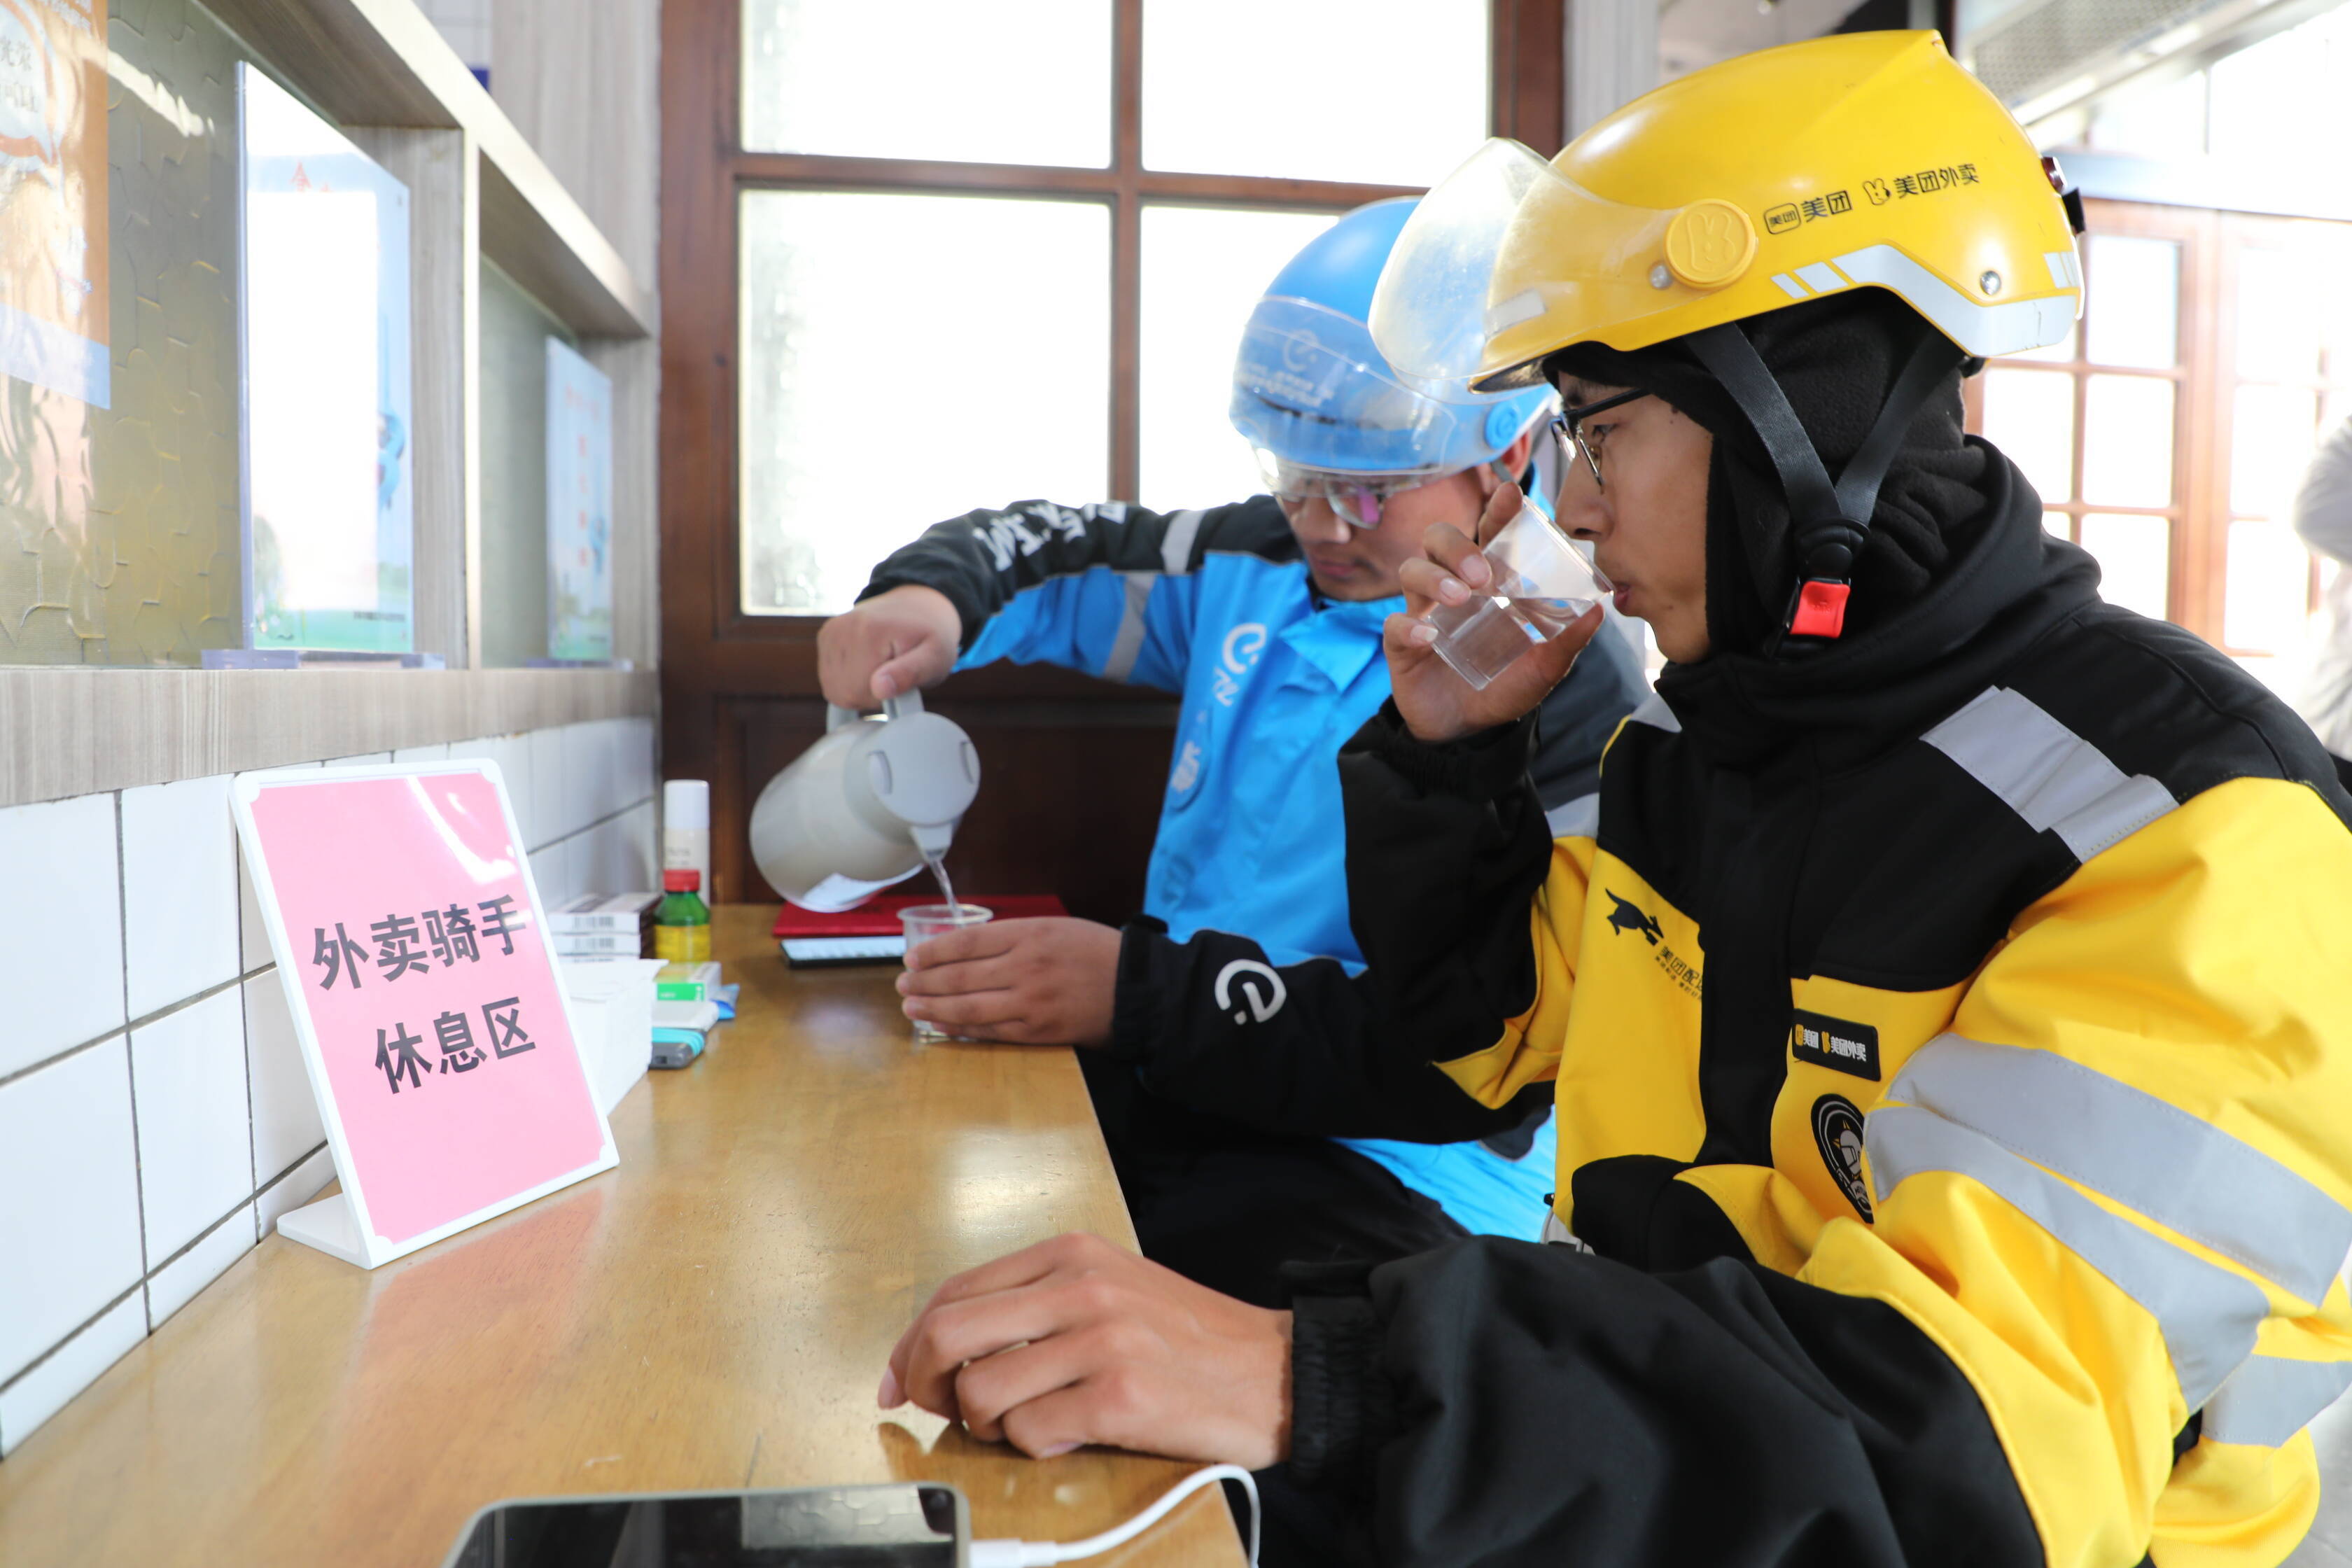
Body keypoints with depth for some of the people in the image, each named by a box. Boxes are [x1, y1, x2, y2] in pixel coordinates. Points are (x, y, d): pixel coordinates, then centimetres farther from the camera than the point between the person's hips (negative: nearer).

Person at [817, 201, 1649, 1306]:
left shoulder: (1569, 694, -14)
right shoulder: (1265, 564, 8)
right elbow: (1054, 551, 21)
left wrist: (1140, 994, -28)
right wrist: (931, 597, -5)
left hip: (1383, 1164, -6)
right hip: (1163, 1091, 7)